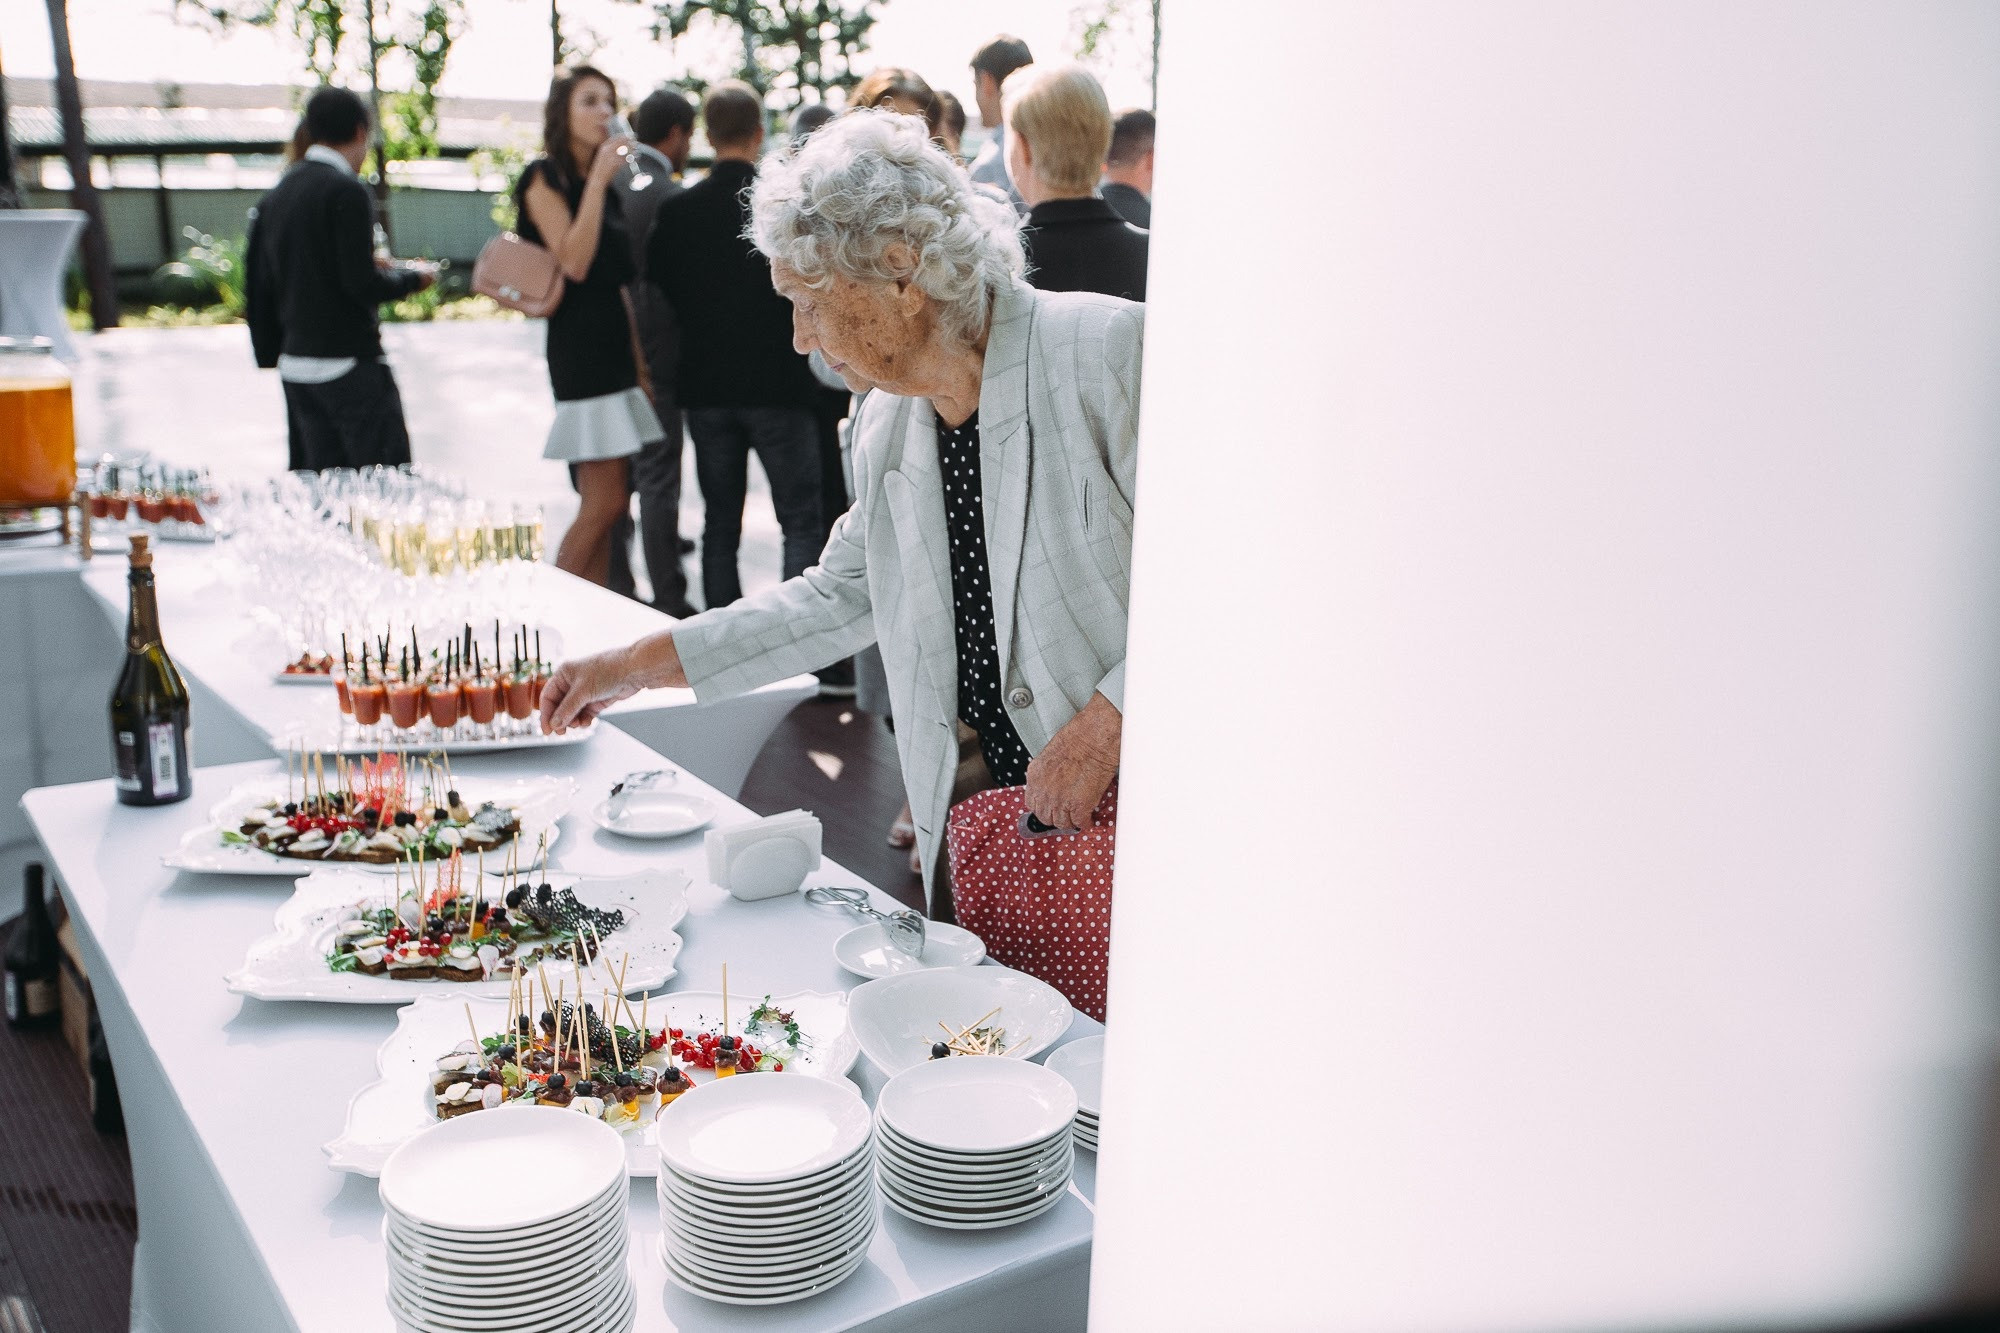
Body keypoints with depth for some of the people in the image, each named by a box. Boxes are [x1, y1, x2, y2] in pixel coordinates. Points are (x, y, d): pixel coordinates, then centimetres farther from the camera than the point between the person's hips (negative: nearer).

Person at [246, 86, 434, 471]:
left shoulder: (277, 195, 12)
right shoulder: (347, 192, -12)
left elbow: (257, 287, 13)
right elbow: (362, 283, -17)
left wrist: (270, 352, 20)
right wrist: (413, 277, 0)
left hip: (295, 364, 8)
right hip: (347, 361, -8)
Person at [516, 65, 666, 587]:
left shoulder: (607, 185, 19)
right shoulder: (545, 178, -4)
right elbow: (574, 261, -18)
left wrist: (640, 362, 16)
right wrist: (598, 180, -14)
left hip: (615, 348, 8)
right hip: (579, 349, -8)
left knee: (604, 506, 6)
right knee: (606, 504, -12)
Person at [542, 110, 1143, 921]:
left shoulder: (1108, 350, -14)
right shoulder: (886, 422, 8)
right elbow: (837, 596, 21)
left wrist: (1102, 722, -21)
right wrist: (640, 664, 19)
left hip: (1138, 809, -6)